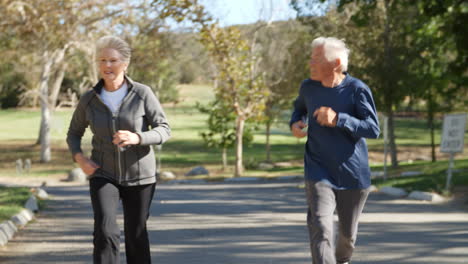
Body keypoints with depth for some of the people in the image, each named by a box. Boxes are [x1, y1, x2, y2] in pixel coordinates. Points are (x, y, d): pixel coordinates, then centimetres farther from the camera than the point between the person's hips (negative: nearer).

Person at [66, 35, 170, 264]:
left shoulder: (142, 94, -10)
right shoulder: (89, 99, -4)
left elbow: (164, 131, -10)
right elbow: (74, 133, 11)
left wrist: (136, 138, -30)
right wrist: (79, 159, -9)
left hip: (139, 176, 0)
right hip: (104, 176, 1)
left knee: (136, 234, 9)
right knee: (105, 231, -19)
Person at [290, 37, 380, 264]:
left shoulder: (357, 90, -12)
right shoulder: (308, 87, 0)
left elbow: (373, 129, -18)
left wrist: (337, 119, -29)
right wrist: (295, 123, 1)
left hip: (353, 175, -1)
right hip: (319, 174, 1)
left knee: (348, 233, 16)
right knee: (320, 229, -20)